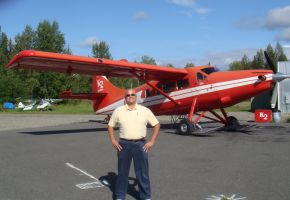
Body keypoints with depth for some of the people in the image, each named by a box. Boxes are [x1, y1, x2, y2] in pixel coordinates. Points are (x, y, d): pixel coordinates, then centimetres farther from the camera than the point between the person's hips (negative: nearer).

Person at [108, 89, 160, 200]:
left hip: (140, 144, 0)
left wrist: (151, 142, -1)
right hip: (124, 144, 1)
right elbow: (110, 126, 12)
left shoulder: (145, 111, 2)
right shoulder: (118, 111, 3)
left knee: (142, 172, 6)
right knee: (122, 171, 11)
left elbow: (156, 125, 5)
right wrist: (113, 141, 2)